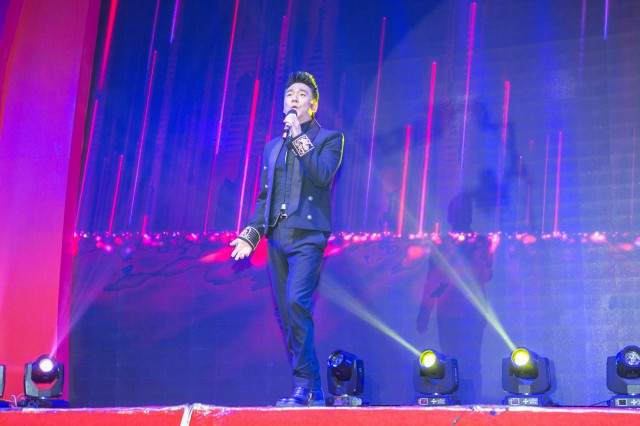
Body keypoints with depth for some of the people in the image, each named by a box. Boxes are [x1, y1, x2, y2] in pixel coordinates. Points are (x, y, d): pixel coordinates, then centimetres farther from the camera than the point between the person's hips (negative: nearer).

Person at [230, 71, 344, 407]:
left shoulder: (329, 139, 6)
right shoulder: (273, 147, 22)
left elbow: (322, 175, -13)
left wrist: (298, 137, -10)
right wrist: (251, 233, 10)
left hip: (307, 234, -6)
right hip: (277, 237, 6)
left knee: (296, 302, -22)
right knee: (285, 313, 3)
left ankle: (304, 387, -16)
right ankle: (312, 392, 9)